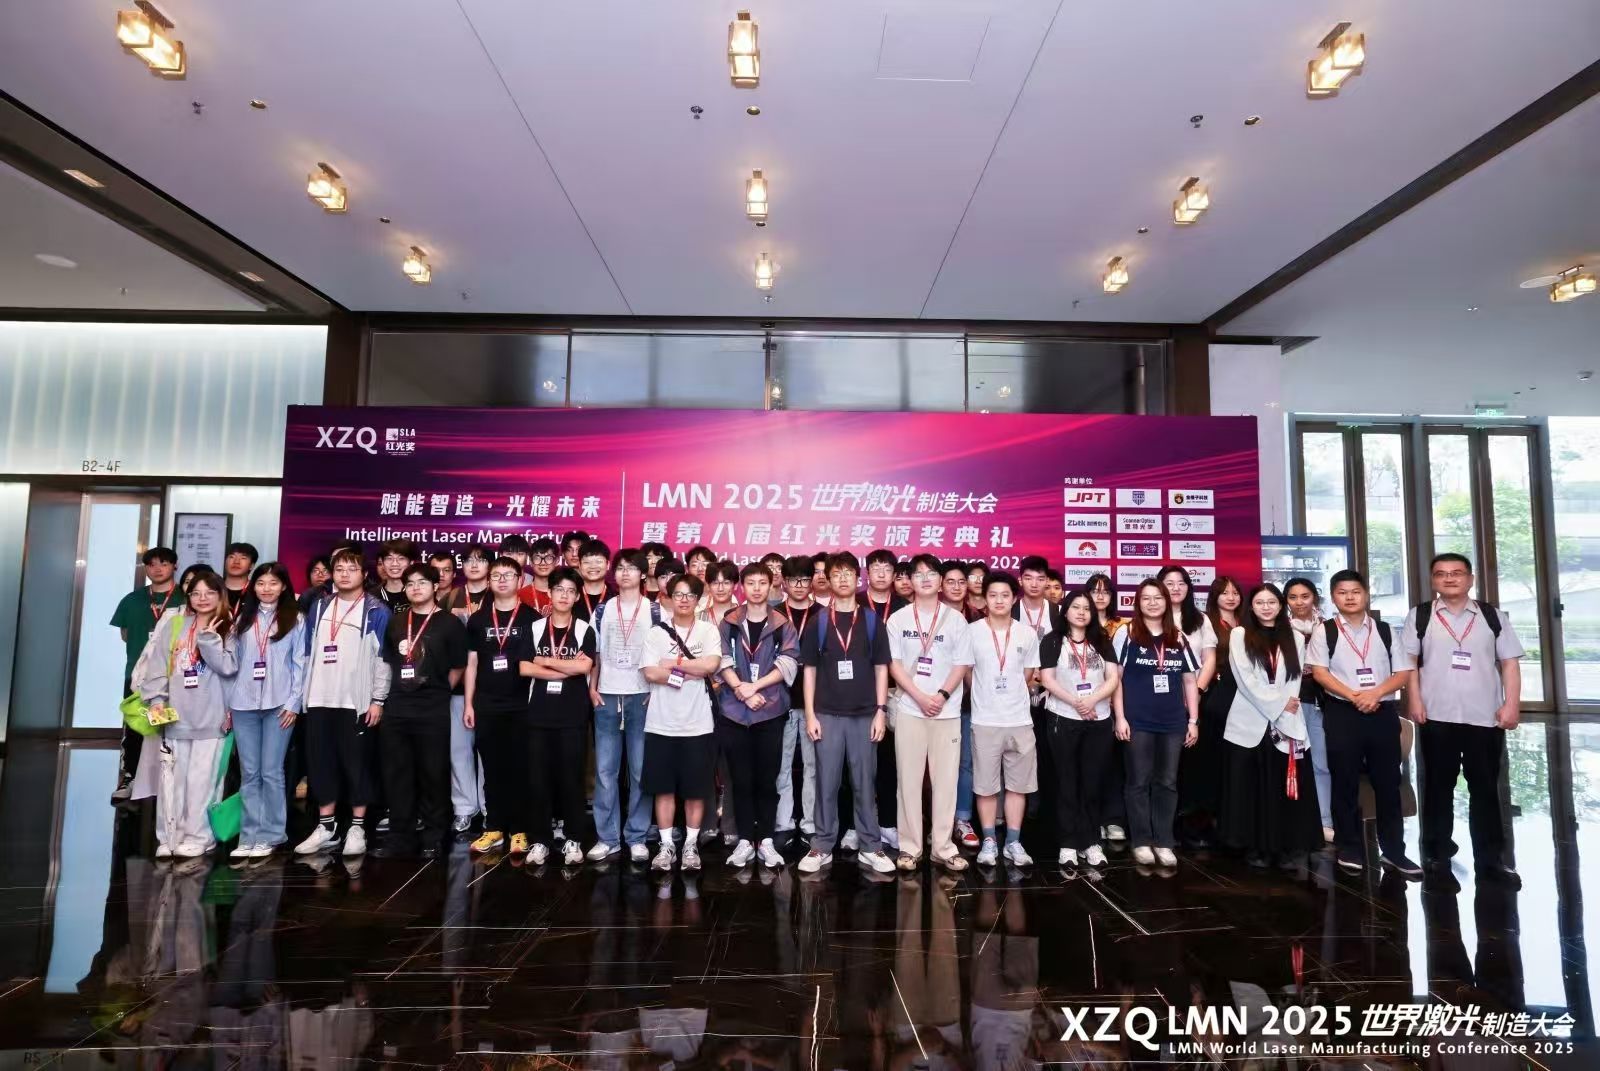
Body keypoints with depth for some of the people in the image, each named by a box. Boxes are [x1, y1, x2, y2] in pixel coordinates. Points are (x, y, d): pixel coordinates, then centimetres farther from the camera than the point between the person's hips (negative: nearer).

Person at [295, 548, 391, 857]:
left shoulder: (377, 611, -3)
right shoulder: (319, 608, 12)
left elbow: (383, 657, -6)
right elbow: (308, 653, 15)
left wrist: (378, 699, -10)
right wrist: (303, 693, 10)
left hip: (357, 701, -5)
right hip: (320, 700, 5)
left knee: (357, 764, 2)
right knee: (321, 763, 10)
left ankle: (357, 828, 12)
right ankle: (325, 827, 21)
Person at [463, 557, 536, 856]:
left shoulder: (532, 618, 0)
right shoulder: (477, 619, 8)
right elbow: (471, 664, 10)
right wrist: (468, 703, 5)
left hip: (522, 705, -2)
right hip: (486, 706, 2)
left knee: (520, 769, 3)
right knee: (492, 769, 9)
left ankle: (519, 830, 12)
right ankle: (494, 828, 19)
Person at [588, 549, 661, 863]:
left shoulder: (654, 610, 2)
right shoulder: (603, 609, 9)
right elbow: (595, 653, 11)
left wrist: (657, 691, -5)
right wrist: (592, 688, 3)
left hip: (642, 696, -2)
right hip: (607, 696, 2)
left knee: (640, 770, 2)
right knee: (604, 770, 4)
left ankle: (637, 837, 11)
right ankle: (607, 837, 13)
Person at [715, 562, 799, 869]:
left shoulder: (782, 625, 6)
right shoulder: (728, 623, 6)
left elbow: (787, 664, -3)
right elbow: (722, 662, -1)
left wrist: (755, 685, -13)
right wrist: (741, 690, -15)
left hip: (771, 711, 0)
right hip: (733, 711, 0)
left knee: (767, 779, 5)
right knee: (741, 780, 5)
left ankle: (766, 840, 16)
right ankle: (745, 840, 15)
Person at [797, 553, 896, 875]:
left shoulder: (871, 621, 4)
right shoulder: (818, 622, 3)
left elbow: (881, 668, 5)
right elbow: (809, 670, 4)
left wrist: (881, 711, -2)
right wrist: (810, 714, -2)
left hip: (864, 714, 0)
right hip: (828, 714, 0)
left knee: (864, 784, 7)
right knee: (826, 784, 6)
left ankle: (870, 848, 18)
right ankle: (822, 847, 16)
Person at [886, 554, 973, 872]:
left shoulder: (955, 619, 4)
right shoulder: (898, 619, 4)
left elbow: (962, 664, 2)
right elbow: (894, 664, 0)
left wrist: (942, 695, -12)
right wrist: (920, 697, -11)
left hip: (947, 711, 0)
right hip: (909, 710, 0)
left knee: (946, 779, 3)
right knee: (909, 779, 3)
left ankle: (943, 846, 14)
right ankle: (910, 846, 13)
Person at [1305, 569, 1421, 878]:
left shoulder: (1385, 630, 8)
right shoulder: (1324, 631, 1)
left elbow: (1403, 672, 4)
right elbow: (1320, 672, -5)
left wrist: (1375, 693, -13)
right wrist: (1354, 696, -16)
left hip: (1383, 712, 2)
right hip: (1342, 713, -2)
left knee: (1388, 782, 6)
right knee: (1346, 783, 4)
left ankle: (1393, 850, 17)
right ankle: (1350, 849, 15)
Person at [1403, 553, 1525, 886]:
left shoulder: (1494, 616, 7)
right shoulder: (1419, 616, 2)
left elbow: (1509, 662, 5)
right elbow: (1408, 661, 0)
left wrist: (1511, 703, -4)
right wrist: (1415, 700, -8)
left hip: (1485, 717, 1)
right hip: (1437, 717, -1)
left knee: (1486, 788, 8)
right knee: (1438, 787, 8)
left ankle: (1491, 857, 19)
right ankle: (1438, 853, 17)